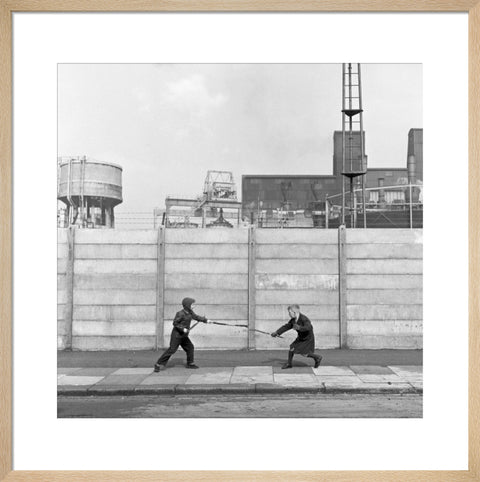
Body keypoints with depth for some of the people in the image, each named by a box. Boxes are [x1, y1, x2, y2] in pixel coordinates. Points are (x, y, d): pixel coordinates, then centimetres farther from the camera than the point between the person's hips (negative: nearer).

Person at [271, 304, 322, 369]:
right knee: (292, 348, -1)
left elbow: (309, 327, -44)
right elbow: (287, 326, 6)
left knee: (304, 353, -10)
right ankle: (289, 363, 17)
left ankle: (318, 357, 14)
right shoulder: (293, 320, -6)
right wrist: (277, 332, 4)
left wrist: (299, 328, -58)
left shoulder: (304, 319, -29)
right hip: (300, 338, 7)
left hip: (308, 338, -7)